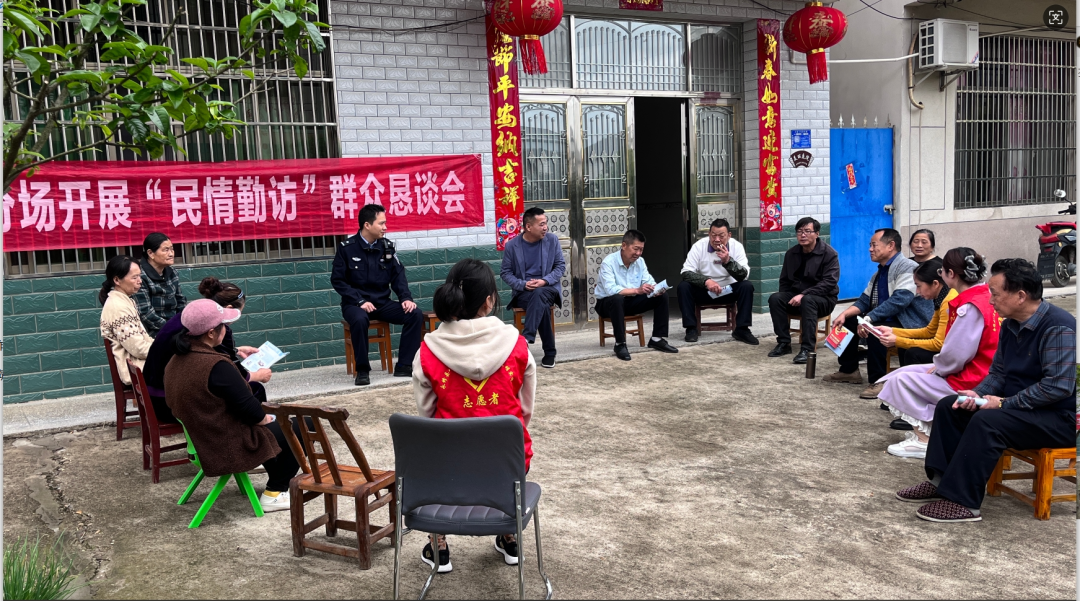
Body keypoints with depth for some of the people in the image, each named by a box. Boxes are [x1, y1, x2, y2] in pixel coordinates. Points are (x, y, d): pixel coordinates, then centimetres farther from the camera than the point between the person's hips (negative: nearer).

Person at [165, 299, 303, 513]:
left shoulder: (177, 361, 0)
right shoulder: (216, 365, -29)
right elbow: (248, 408, -24)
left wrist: (250, 377, 12)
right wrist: (265, 418, -4)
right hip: (228, 449, -10)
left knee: (273, 422, 30)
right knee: (302, 429, 5)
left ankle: (276, 475, 42)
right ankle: (274, 493, 13)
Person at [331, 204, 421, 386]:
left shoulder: (387, 246, 4)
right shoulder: (347, 248, -6)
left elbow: (398, 276, 5)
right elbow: (337, 280, -6)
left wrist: (406, 298, -13)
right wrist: (360, 301, -17)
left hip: (382, 303, 4)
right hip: (355, 304, -4)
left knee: (415, 314, -19)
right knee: (359, 320, -39)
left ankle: (404, 366, -11)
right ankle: (362, 370, -20)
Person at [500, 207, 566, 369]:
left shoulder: (552, 239, 0)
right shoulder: (512, 245, -3)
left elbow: (560, 265, 3)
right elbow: (505, 273, 2)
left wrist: (544, 281, -16)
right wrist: (523, 284, -16)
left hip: (548, 288, 0)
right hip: (523, 292, 0)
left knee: (539, 294, -37)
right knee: (542, 305, -33)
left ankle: (526, 338, -41)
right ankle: (549, 352, -27)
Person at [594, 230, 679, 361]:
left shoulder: (640, 261, 1)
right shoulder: (609, 262, -21)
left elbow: (649, 281, -3)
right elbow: (610, 289, -33)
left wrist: (656, 289, -28)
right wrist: (637, 290, -42)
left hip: (631, 301, 6)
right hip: (608, 303, -6)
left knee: (662, 295, -9)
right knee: (617, 298, -41)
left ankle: (657, 339, -4)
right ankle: (620, 344, -31)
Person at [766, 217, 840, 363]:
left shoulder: (829, 254, -9)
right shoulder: (791, 253, 8)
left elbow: (829, 282, -19)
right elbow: (784, 280, 15)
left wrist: (803, 295, -29)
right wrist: (787, 299, -5)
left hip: (823, 299, -5)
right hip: (796, 296, 5)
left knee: (807, 300, -39)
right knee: (775, 298, -24)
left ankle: (807, 349, -39)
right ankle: (784, 343, -20)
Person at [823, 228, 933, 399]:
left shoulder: (907, 267, -16)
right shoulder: (879, 273, 13)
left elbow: (899, 300, -29)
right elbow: (864, 301, 10)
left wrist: (868, 319, -32)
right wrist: (844, 314, -8)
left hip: (911, 326, -10)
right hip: (888, 321, 10)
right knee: (846, 322, 8)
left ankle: (878, 381, -21)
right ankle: (849, 370, 18)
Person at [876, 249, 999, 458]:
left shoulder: (970, 307, -25)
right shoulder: (982, 296, 6)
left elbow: (956, 355, -25)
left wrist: (936, 369, -7)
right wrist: (938, 365, 4)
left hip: (967, 382, -10)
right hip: (974, 373, 10)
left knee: (902, 380, -5)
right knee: (908, 371, 14)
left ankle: (923, 440, -1)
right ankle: (923, 429, 18)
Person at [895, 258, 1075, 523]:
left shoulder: (1058, 327, -23)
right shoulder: (1010, 325, 5)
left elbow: (1058, 386, -29)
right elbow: (998, 372, 11)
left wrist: (1004, 403, -25)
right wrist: (977, 394, -9)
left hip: (1059, 418, -9)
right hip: (1017, 405, 9)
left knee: (987, 420, -32)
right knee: (948, 406, 1)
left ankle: (963, 502, -25)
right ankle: (941, 480, 0)